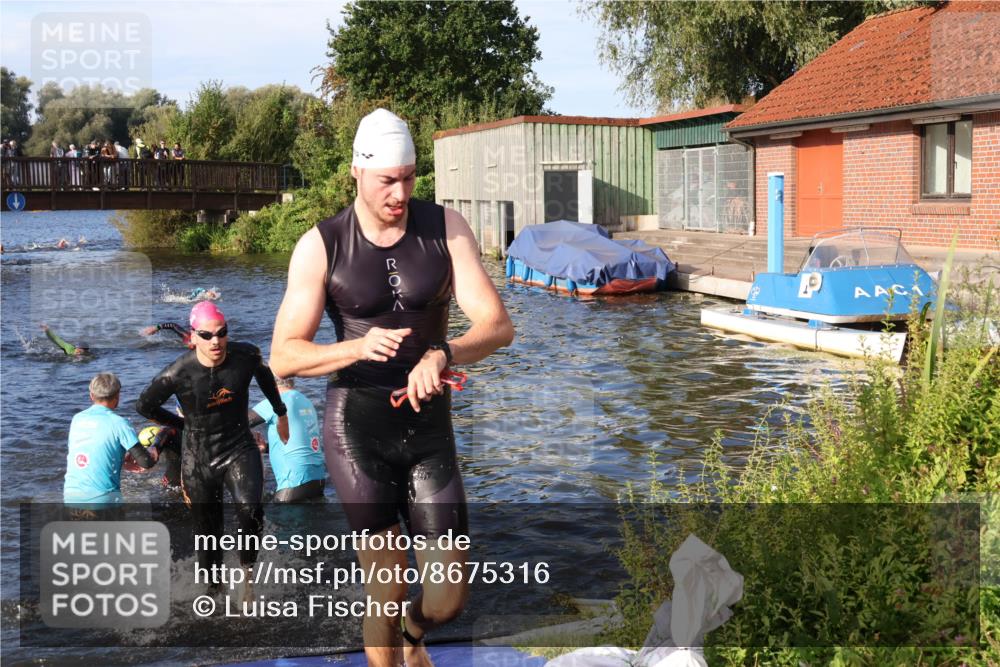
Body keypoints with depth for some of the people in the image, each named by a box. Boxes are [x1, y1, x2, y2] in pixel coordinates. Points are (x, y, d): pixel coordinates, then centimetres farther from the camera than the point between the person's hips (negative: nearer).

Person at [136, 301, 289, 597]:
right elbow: (145, 406, 0)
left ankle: (248, 572, -3)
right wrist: (184, 424, 6)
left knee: (250, 510, -25)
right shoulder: (178, 373, -18)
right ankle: (214, 588, 29)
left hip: (239, 449, 0)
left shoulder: (246, 356, -12)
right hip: (199, 458, 0)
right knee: (208, 531, 9)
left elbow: (264, 375, 14)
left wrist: (281, 413, 24)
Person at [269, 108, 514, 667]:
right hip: (357, 431, -2)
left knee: (448, 601, 4)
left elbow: (499, 327, -11)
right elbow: (284, 358, -9)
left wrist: (441, 354, -32)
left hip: (430, 431, 2)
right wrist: (360, 348, -28)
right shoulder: (321, 246, -9)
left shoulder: (446, 228, -4)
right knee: (389, 594, -2)